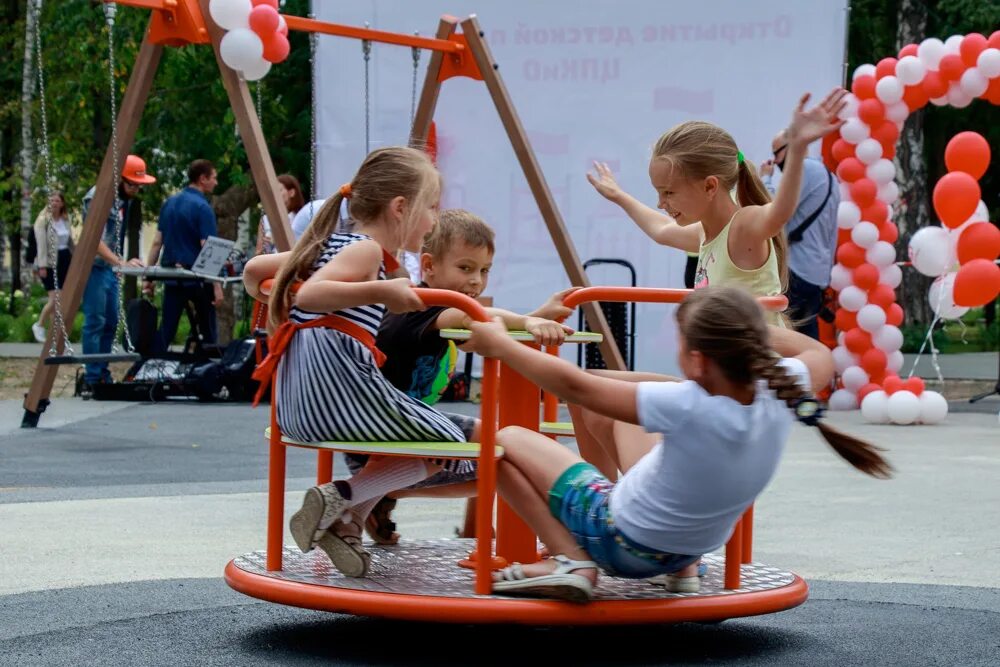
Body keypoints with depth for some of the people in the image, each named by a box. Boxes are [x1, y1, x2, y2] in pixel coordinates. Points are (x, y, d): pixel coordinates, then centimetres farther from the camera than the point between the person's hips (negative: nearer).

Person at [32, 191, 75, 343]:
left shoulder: (65, 220, 12)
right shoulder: (43, 220, -6)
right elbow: (41, 244, -11)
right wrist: (42, 265, -17)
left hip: (65, 261, 6)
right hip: (50, 262, -6)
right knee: (54, 298, -12)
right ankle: (39, 325, 8)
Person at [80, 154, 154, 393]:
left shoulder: (125, 199, 10)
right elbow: (94, 240, -24)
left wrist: (119, 264, 14)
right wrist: (121, 262, -33)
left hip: (110, 268, 9)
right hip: (94, 266, -9)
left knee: (111, 323, 10)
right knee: (95, 322, -10)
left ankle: (103, 375, 18)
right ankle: (91, 379, -8)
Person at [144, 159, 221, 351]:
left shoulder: (169, 203, 9)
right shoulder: (202, 207, -12)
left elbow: (157, 242, 10)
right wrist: (216, 285, -15)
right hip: (197, 278, -6)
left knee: (166, 330, 4)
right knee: (208, 330, 8)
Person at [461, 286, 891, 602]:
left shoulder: (687, 409, -36)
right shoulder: (778, 392, -20)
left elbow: (573, 385, -28)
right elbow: (820, 357, 5)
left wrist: (498, 344, -17)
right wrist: (750, 327, 2)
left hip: (622, 542, -6)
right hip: (694, 542, 6)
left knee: (504, 438, 2)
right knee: (622, 419, 28)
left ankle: (569, 559, -8)